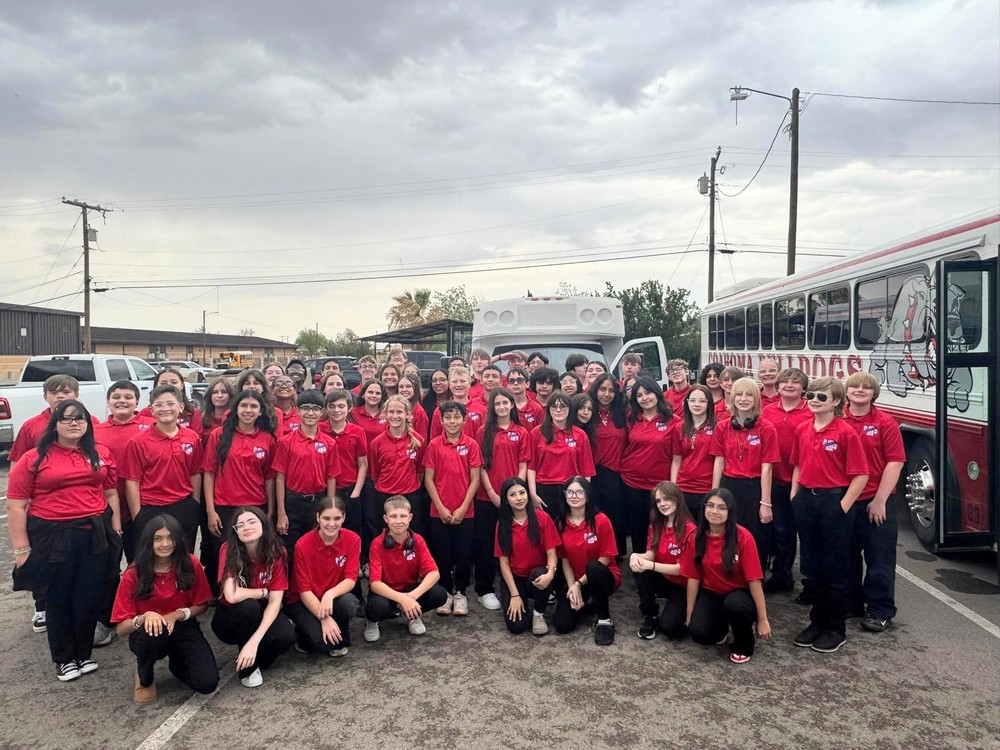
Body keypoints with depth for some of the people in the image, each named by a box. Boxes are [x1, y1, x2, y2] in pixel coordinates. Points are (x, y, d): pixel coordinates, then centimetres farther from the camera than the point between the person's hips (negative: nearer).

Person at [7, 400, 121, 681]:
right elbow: (16, 506, -3)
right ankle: (64, 659, 28)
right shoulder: (33, 459, -3)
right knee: (58, 600, 11)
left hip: (95, 536, 2)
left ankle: (84, 653, 30)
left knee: (89, 599, 10)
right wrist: (21, 549, -6)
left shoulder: (102, 455, 6)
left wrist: (116, 530, 7)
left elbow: (111, 493, 12)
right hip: (52, 538, -2)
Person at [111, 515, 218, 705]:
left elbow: (202, 605, 1)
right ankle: (145, 678, -5)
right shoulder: (134, 574, -13)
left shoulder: (191, 564, -11)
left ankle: (177, 661, 14)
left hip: (183, 628, 1)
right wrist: (145, 617, -33)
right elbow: (121, 629, -13)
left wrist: (178, 614, -18)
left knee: (207, 683, -21)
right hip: (148, 634, -1)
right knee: (152, 632, -40)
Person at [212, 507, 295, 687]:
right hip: (230, 619, -1)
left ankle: (257, 657, 5)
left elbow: (275, 601, -20)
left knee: (286, 637, -30)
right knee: (249, 606, -35)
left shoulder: (276, 552, -16)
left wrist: (254, 641, -32)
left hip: (262, 616, 2)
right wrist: (263, 592, -16)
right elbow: (232, 596, -33)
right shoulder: (229, 550, -22)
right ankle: (248, 667, -12)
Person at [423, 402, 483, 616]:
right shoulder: (434, 445, -2)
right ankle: (446, 593, 24)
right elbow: (428, 479, -1)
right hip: (439, 512, 0)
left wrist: (462, 508, -9)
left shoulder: (471, 445, -2)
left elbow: (474, 480, -3)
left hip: (465, 512, 0)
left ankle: (460, 593, 23)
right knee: (442, 554, 8)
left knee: (464, 554, 6)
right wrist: (441, 508, -8)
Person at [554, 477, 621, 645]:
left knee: (593, 567, -39)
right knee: (562, 625, -16)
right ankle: (585, 601, 19)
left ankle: (605, 620, -17)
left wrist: (579, 584, -17)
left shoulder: (600, 520, -16)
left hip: (603, 577, -4)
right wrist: (572, 587, -14)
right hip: (574, 581, 4)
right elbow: (564, 559, 0)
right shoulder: (561, 522, -4)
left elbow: (605, 558, -15)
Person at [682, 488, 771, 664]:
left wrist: (762, 619, -15)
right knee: (698, 632, -24)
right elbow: (693, 577, -3)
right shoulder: (696, 538, -9)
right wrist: (689, 614, 1)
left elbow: (754, 579, -17)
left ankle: (744, 645, -4)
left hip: (740, 593, -2)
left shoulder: (743, 537, -19)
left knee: (734, 605, -38)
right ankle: (721, 627, 14)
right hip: (710, 594, 2)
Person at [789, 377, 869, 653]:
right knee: (813, 564, 15)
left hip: (834, 501, -6)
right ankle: (817, 621, 27)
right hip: (806, 500, 6)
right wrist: (794, 497, 9)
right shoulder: (802, 430, 6)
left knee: (836, 567, 5)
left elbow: (861, 475, -12)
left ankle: (836, 629, 18)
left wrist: (844, 506, -13)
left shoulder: (846, 432, -12)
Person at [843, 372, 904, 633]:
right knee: (846, 556, 13)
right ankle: (849, 604, 28)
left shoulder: (885, 423, -4)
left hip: (876, 502, -3)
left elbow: (895, 463, -8)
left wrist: (880, 500, -12)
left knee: (880, 558, 6)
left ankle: (880, 611, 18)